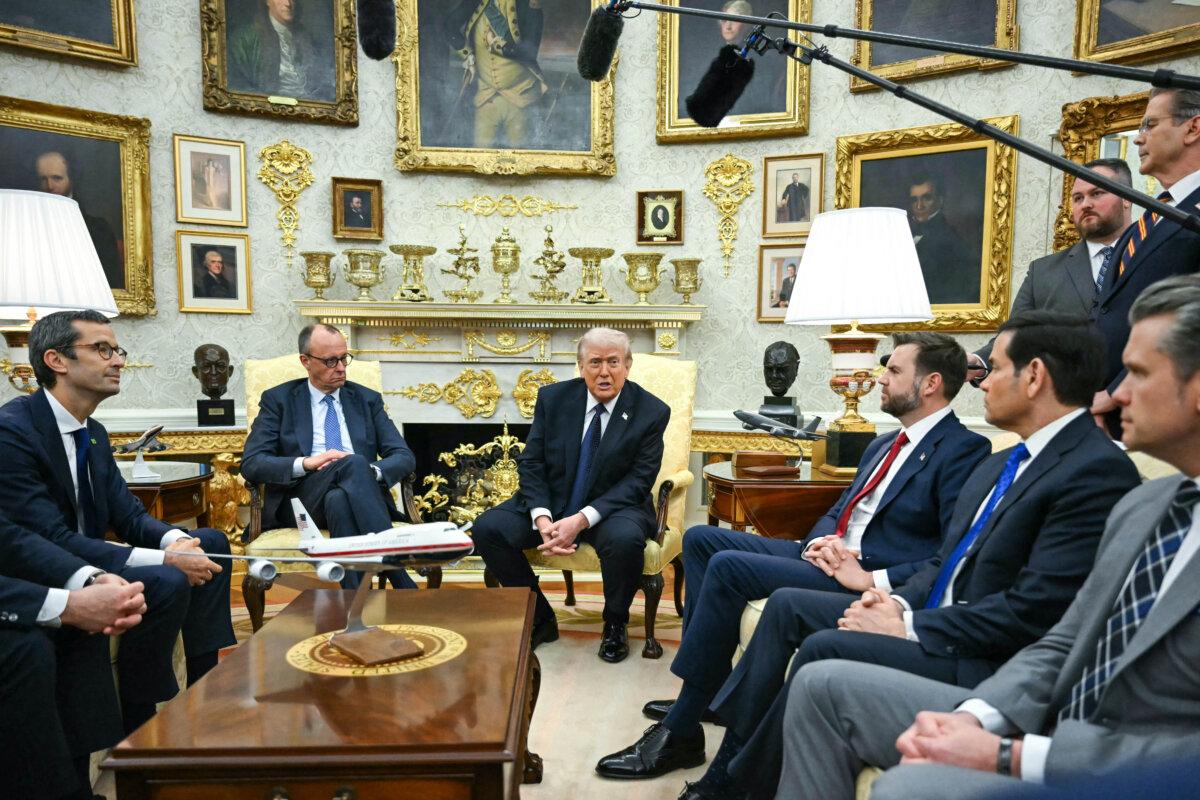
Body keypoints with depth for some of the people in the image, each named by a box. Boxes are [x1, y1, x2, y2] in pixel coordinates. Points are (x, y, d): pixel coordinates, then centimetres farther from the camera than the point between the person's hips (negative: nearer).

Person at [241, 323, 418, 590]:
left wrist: (371, 471, -15)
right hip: (302, 499, -2)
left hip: (361, 494, 2)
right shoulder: (278, 399, 12)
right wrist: (306, 463, -16)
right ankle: (403, 584, -43)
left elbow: (404, 457, 8)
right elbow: (251, 463, 1)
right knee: (353, 464, -34)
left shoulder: (367, 399, 17)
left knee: (339, 499, -37)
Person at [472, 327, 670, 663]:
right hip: (551, 503, 3)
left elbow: (639, 480, -12)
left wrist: (582, 520, -24)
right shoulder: (553, 398, -2)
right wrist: (542, 519, -19)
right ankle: (540, 619, 3)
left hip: (613, 506, -3)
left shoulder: (651, 411, -8)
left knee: (625, 539, -36)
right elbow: (531, 463, -1)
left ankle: (614, 624, -3)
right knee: (487, 528, -18)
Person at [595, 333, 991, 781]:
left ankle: (679, 733, -14)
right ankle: (708, 690, 4)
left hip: (864, 580, -10)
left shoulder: (963, 451, -10)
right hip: (827, 555, 10)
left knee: (728, 566, -25)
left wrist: (873, 580, -22)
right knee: (701, 538, 4)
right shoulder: (884, 445, 19)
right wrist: (823, 541, 0)